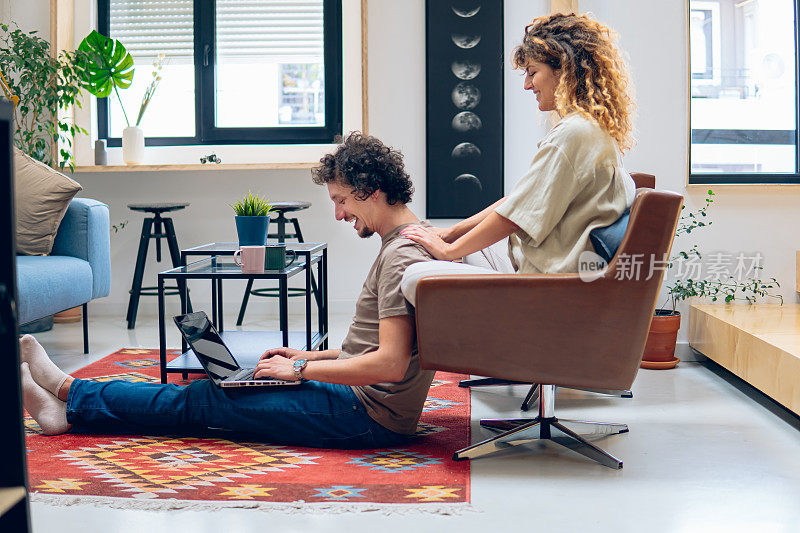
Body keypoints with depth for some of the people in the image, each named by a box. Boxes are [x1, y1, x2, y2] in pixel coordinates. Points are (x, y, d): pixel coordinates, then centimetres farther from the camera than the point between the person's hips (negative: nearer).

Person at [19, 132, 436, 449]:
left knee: (202, 399, -2)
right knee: (206, 393, 7)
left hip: (369, 414, -9)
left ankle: (70, 392, 12)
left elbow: (390, 364, -26)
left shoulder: (401, 257, -19)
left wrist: (300, 369, -16)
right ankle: (72, 411, 14)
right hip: (365, 404, 9)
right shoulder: (403, 245, 15)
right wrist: (313, 356, 14)